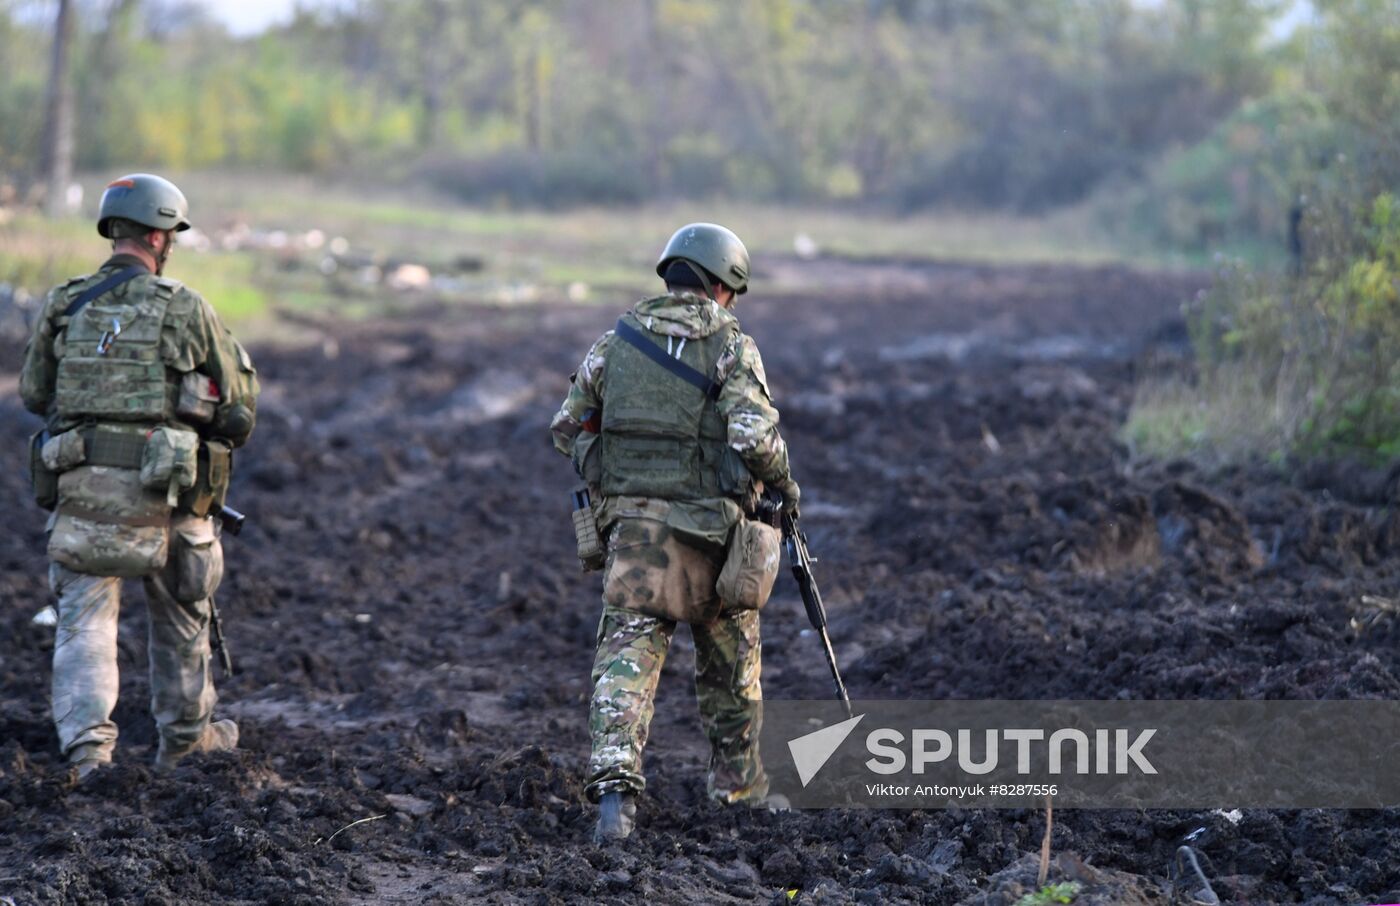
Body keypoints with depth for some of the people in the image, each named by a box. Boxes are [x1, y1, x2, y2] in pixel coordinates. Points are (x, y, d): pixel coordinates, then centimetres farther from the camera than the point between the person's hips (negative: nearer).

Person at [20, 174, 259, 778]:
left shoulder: (62, 307, 1)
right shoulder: (187, 310, -6)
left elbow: (34, 394, 11)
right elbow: (239, 399, 0)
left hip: (80, 485, 1)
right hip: (162, 493, -1)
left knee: (84, 620, 6)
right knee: (181, 616, 18)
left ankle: (87, 747, -9)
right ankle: (185, 737, 33)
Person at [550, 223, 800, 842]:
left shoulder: (617, 340, 5)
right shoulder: (730, 346, -7)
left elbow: (567, 429, 9)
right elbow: (755, 435, -19)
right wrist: (783, 484, -1)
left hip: (631, 520, 2)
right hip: (710, 526, -2)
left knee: (628, 648, -2)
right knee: (730, 649, 18)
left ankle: (614, 781, -22)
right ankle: (737, 778, 31)